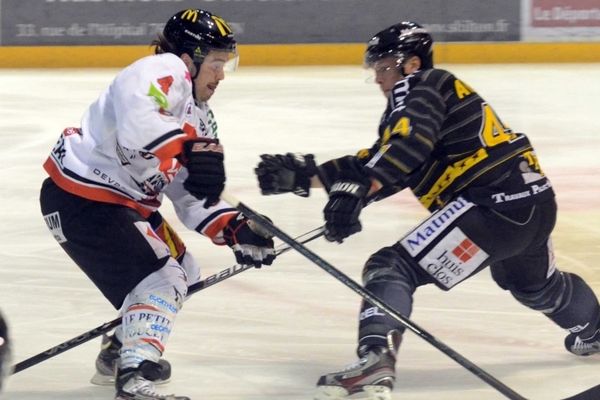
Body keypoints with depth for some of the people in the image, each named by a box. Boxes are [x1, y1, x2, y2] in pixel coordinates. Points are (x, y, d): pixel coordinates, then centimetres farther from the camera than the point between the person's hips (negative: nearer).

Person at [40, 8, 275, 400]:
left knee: (183, 271, 23)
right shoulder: (163, 72, -18)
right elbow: (137, 123, -40)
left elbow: (193, 193, 10)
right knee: (159, 277, -18)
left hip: (124, 199, 11)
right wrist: (192, 147, -47)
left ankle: (120, 350, 37)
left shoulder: (198, 115, 12)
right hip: (79, 200, -11)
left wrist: (233, 229, -4)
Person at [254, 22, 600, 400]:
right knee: (535, 283, 40)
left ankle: (375, 364, -34)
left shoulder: (419, 87, -3)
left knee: (392, 267, -14)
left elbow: (410, 144, -25)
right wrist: (306, 175, 14)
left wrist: (355, 189, -35)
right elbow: (376, 164, 19)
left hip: (492, 205, -11)